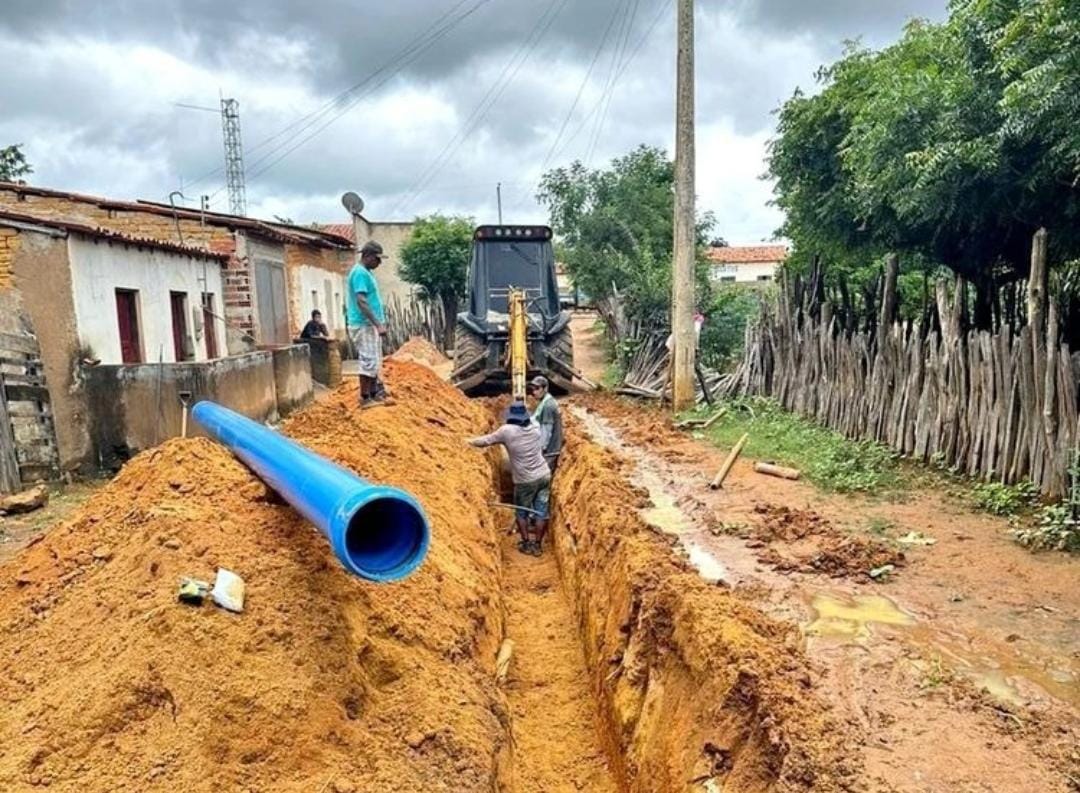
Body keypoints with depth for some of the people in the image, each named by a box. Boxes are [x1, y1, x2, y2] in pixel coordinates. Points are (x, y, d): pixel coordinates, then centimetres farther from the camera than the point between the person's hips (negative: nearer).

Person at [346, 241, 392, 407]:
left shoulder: (366, 273, 16)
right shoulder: (360, 273, -15)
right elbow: (361, 302, -23)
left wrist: (379, 323, 19)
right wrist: (378, 324, -25)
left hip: (371, 325, 10)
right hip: (363, 325, -10)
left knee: (375, 362, 12)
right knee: (369, 361, -7)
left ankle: (375, 393, 18)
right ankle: (365, 398, -2)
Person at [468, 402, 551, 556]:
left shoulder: (507, 431, -14)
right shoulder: (535, 427, -1)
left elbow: (487, 441, -2)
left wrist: (470, 442, 13)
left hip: (526, 480, -4)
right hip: (544, 475, 4)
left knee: (522, 511, 16)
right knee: (541, 511, 10)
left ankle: (526, 544, 22)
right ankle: (538, 545, 17)